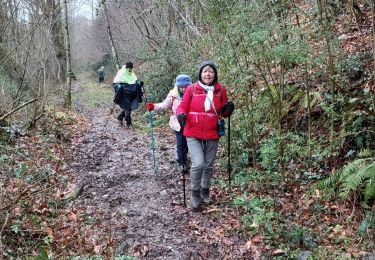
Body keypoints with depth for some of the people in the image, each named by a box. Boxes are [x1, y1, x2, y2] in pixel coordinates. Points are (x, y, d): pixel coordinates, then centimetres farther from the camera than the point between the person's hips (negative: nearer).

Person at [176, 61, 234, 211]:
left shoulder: (221, 90, 1)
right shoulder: (192, 89, -6)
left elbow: (223, 113, 10)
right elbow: (182, 107, 1)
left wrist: (228, 110, -11)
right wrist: (180, 114, -20)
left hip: (212, 135, 3)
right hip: (193, 134, -2)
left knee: (209, 166, 13)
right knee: (198, 164, -15)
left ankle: (205, 191, 37)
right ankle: (195, 193, 9)